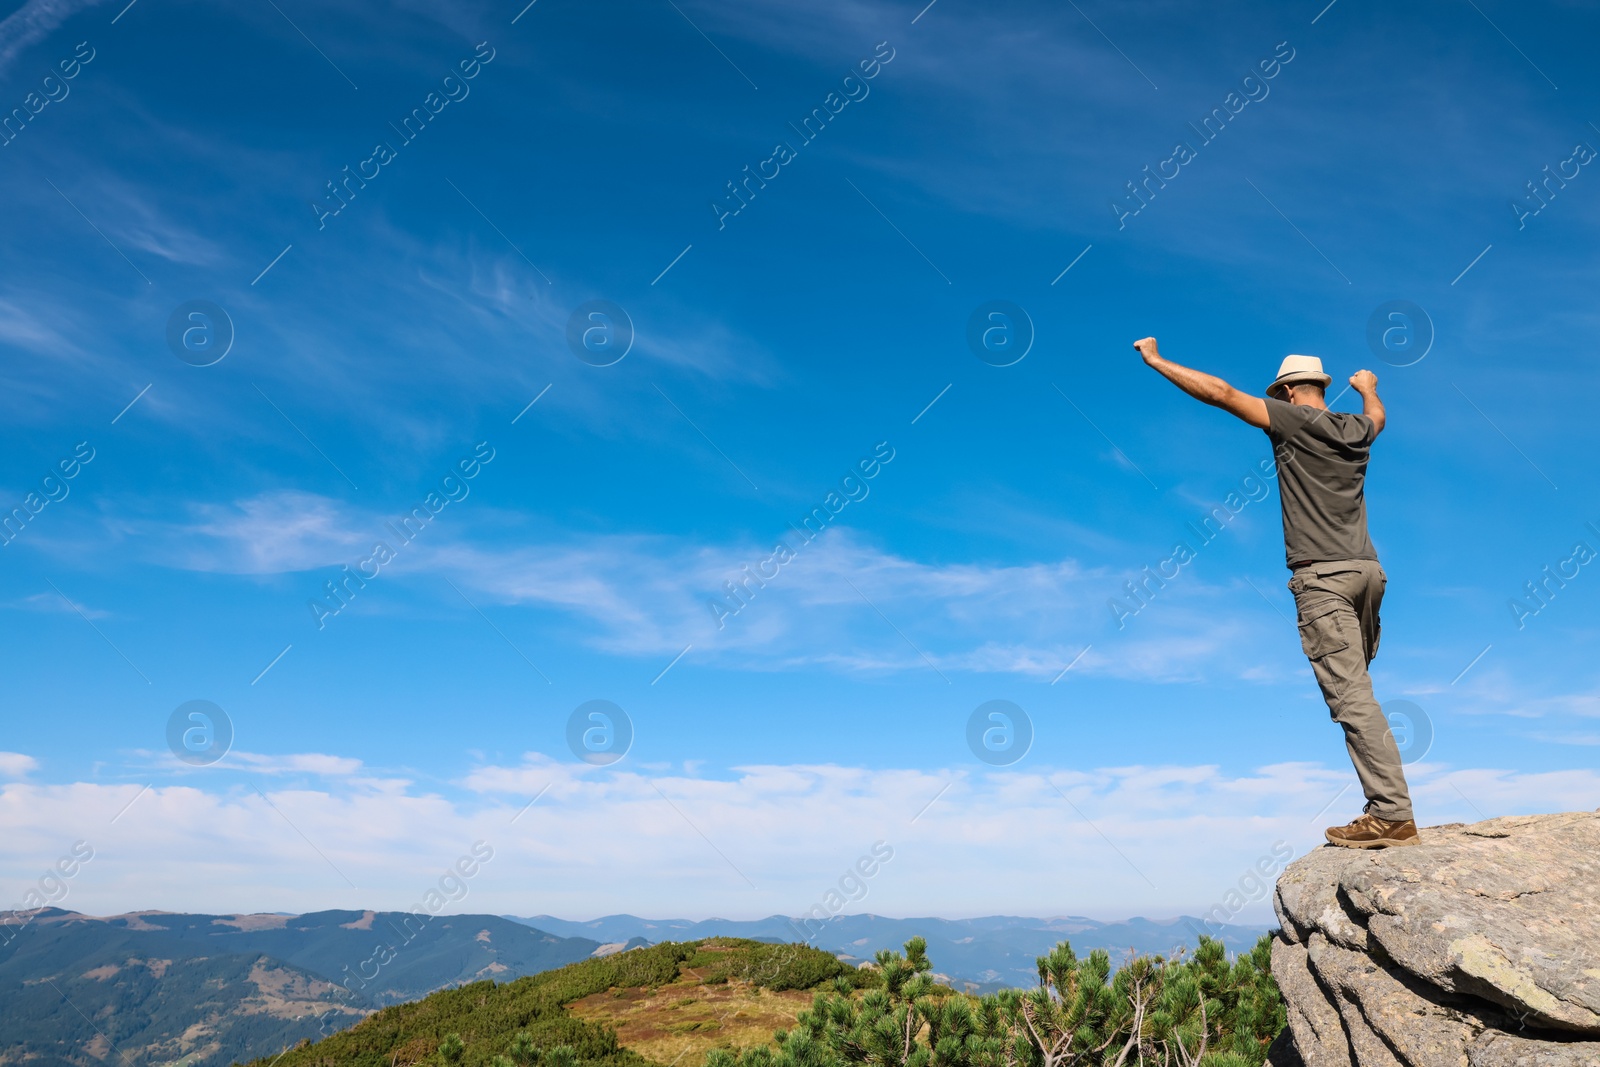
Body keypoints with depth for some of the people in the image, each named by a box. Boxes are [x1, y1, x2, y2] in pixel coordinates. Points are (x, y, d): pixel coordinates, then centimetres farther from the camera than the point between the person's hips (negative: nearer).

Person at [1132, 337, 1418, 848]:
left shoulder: (1295, 420, -2)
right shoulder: (1355, 428, 18)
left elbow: (1220, 393, -5)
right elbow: (1376, 415, 44)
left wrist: (1156, 360, 3)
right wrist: (1368, 388, 66)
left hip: (1322, 576, -8)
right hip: (1366, 570, 8)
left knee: (1351, 695, -11)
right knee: (1353, 689, 12)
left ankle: (1393, 814, -14)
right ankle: (1388, 805, 11)